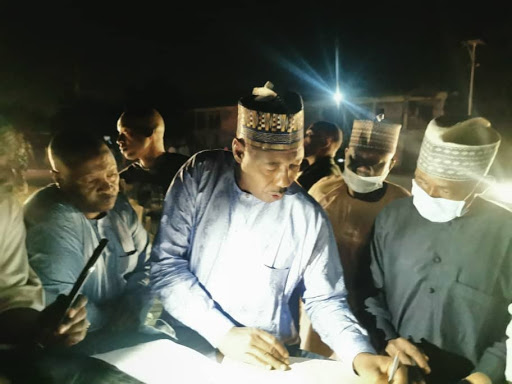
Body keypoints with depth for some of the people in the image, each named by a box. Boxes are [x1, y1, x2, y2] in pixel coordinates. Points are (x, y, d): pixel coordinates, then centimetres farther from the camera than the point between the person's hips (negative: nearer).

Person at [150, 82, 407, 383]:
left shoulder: (310, 219, -9)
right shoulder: (200, 176, -10)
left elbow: (325, 300, -1)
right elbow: (166, 263, -9)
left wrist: (360, 354, -19)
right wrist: (223, 333, -16)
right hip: (186, 349, 1)